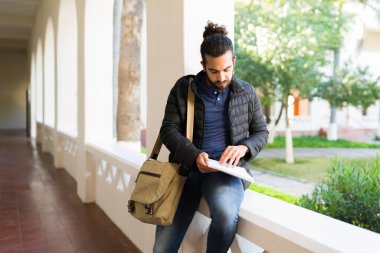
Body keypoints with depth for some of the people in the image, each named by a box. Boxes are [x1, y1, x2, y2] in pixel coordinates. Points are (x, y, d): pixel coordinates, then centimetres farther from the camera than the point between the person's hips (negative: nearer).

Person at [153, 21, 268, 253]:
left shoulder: (247, 92, 7)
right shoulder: (184, 88, 3)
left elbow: (261, 133, 13)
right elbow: (169, 129, 0)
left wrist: (243, 147, -10)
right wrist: (195, 155, -18)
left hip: (226, 170, 0)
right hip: (187, 168, 1)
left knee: (226, 212, -35)